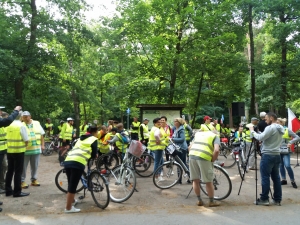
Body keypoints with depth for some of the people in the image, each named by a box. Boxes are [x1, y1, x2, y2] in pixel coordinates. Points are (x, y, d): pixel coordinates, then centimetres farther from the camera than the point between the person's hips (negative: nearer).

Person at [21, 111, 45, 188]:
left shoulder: (37, 123, 6)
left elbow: (41, 135, 10)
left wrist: (42, 145, 6)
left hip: (36, 149, 3)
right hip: (25, 150, -3)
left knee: (35, 166, 13)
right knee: (23, 167, 5)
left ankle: (34, 180, 26)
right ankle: (22, 181, 16)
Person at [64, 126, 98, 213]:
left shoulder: (81, 138, 30)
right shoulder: (94, 139, 11)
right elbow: (94, 155, 10)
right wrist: (95, 155, 31)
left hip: (67, 161, 7)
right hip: (78, 163, -7)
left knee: (71, 184, 22)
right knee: (73, 185, 0)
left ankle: (72, 200, 41)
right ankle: (68, 208, 7)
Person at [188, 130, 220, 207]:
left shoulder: (198, 133, 29)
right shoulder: (215, 136, 15)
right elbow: (216, 150, -5)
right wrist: (212, 160, 7)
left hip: (192, 155, 4)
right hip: (204, 157, -4)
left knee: (195, 180, 17)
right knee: (208, 182, 12)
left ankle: (199, 200, 28)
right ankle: (212, 201, 25)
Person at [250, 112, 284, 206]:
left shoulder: (270, 128, -15)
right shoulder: (281, 129, 15)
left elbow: (261, 138, -18)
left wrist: (252, 131, -5)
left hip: (268, 155, -9)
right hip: (277, 155, 9)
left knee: (265, 178, -3)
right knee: (276, 177, 11)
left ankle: (264, 199, 2)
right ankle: (277, 199, 16)